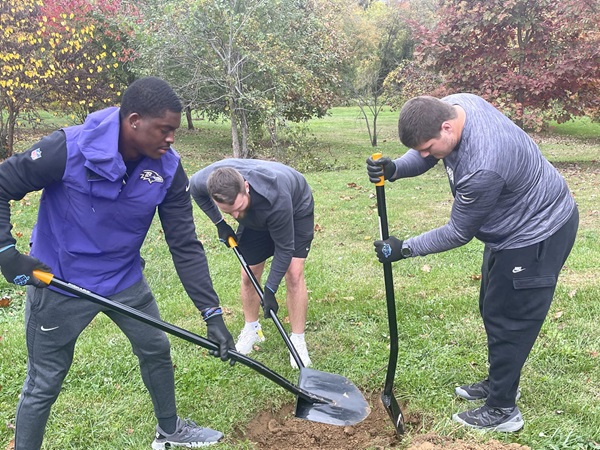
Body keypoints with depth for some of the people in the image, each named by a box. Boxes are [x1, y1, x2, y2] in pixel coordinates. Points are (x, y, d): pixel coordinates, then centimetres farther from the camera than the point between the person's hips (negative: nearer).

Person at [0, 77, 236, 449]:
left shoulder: (168, 170, -14)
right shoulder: (70, 149, -26)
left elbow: (186, 246, -12)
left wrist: (212, 313, -14)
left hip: (125, 279, 5)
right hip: (58, 281, -4)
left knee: (157, 350, 16)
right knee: (44, 384, 7)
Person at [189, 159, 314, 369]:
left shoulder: (275, 197, -47)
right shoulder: (206, 180, -36)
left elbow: (284, 248, -32)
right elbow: (194, 188, -7)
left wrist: (270, 290, -27)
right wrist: (220, 223, -8)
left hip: (296, 210, -4)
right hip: (256, 217, 4)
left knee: (294, 273, -13)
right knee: (249, 275, 4)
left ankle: (298, 340, 2)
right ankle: (251, 329, 27)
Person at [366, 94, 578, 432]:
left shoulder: (482, 169, -39)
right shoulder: (449, 107, -14)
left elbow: (459, 233, -25)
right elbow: (424, 155, 1)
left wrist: (406, 248, -17)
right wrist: (394, 169, -20)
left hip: (538, 233, -10)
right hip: (510, 226, 10)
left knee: (507, 319, -1)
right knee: (493, 310, 19)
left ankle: (502, 410, 15)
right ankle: (500, 383, 37)